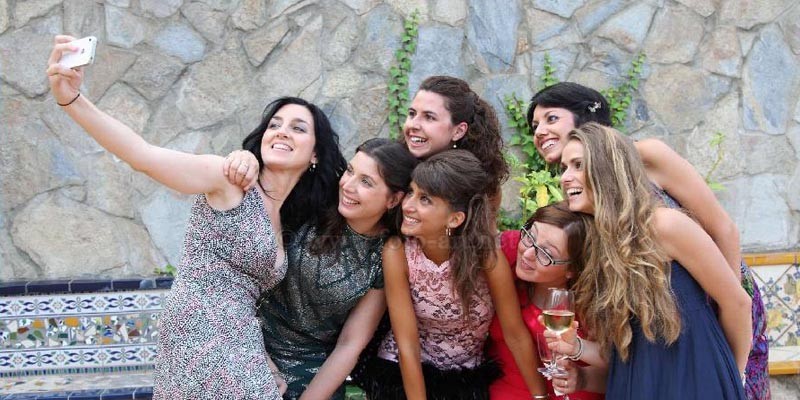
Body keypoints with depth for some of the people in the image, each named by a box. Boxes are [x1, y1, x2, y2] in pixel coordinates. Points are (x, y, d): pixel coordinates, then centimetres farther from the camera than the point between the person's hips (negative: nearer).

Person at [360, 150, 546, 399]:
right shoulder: (397, 252, -18)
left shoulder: (486, 255, -20)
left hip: (467, 379, 1)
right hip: (402, 373, -1)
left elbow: (515, 334, -8)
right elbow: (407, 345, -15)